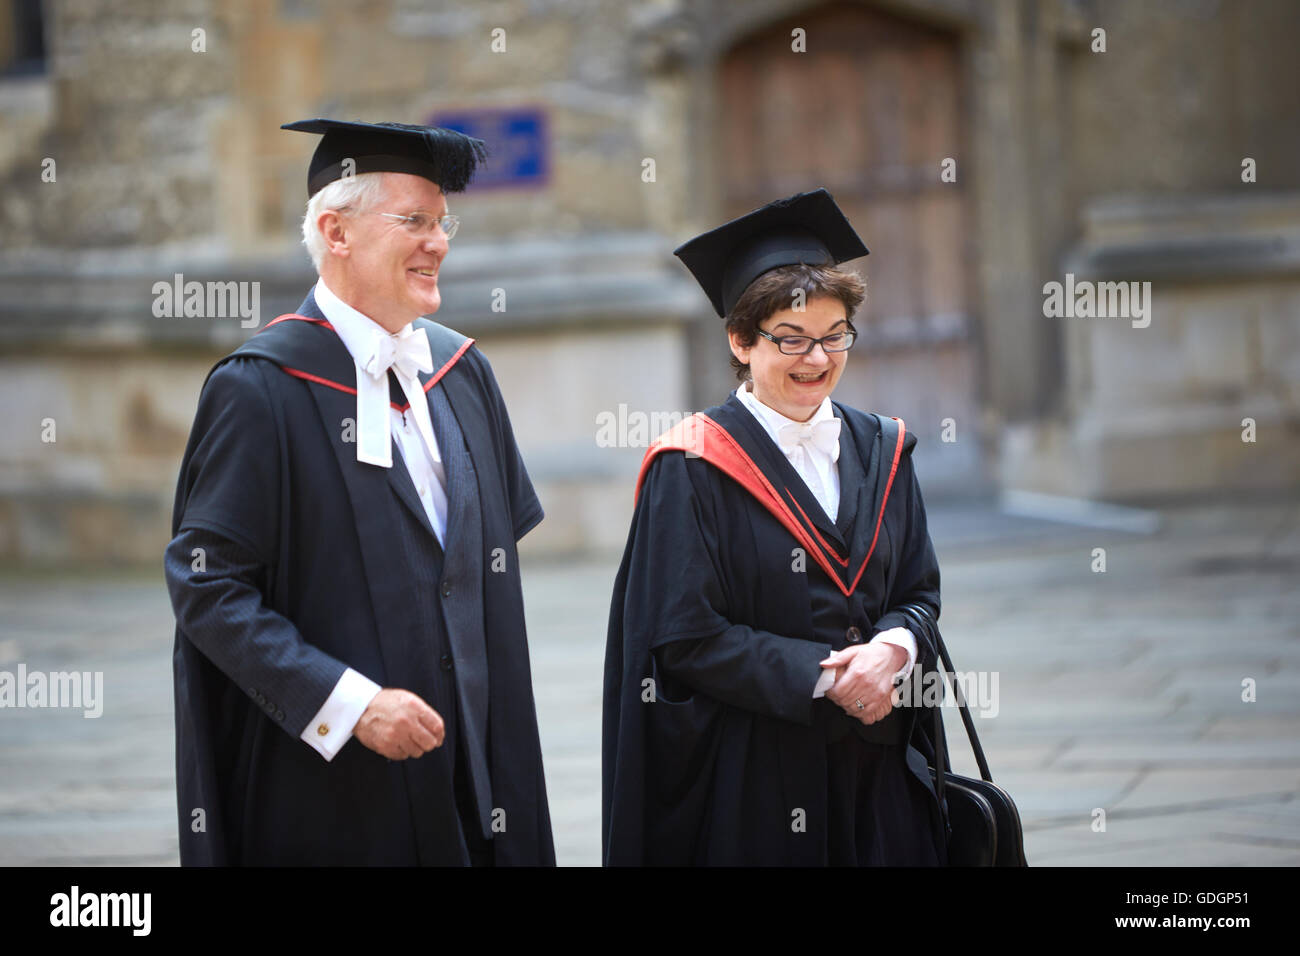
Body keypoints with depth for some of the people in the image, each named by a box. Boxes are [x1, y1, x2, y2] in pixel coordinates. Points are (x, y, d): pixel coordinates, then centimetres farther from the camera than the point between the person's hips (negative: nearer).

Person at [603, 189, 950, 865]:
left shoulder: (880, 453, 9)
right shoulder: (692, 472, -9)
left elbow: (920, 593, 11)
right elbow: (685, 641, -12)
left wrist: (892, 649, -12)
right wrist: (824, 676, -17)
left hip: (877, 770, 5)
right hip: (751, 778, -5)